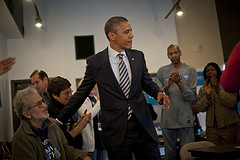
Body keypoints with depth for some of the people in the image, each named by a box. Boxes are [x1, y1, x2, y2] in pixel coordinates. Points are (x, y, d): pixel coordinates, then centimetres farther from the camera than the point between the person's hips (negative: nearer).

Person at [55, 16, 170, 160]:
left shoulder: (138, 56, 7)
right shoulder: (95, 62, -2)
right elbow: (81, 93, 5)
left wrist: (158, 92, -6)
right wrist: (60, 120, 8)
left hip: (143, 126, 3)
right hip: (116, 130, -3)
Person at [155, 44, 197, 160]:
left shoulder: (190, 70, 4)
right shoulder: (162, 71, 7)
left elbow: (192, 97, -3)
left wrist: (179, 83, -17)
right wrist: (168, 85, -18)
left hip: (185, 120, -1)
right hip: (167, 121, 1)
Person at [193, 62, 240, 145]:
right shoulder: (203, 89, 12)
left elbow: (232, 103, -10)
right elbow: (200, 108, 2)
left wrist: (218, 90, -18)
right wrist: (207, 95, -13)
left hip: (228, 126, -2)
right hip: (211, 127, 2)